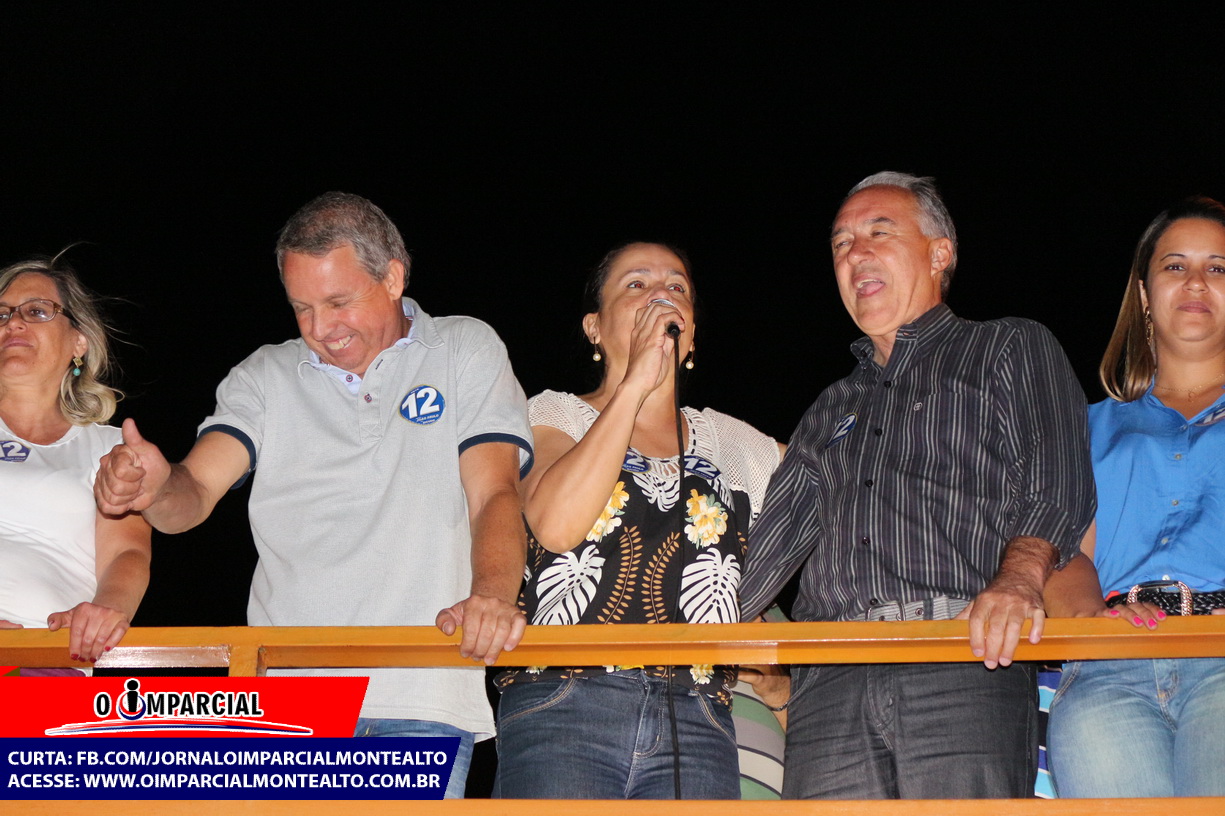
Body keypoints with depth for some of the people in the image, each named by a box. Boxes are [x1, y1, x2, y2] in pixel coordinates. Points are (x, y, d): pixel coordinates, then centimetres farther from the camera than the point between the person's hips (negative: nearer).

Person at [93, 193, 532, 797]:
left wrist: (491, 596, -23)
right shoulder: (266, 377, 15)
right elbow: (196, 491, 4)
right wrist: (154, 489, -22)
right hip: (281, 695, 2)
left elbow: (494, 492, -2)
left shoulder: (467, 351, 10)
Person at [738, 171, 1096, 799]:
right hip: (829, 685, 4)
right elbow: (771, 541, 25)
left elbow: (1056, 487, 0)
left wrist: (1019, 578, -21)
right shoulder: (832, 411, 33)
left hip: (967, 662, -4)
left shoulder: (1013, 349, 17)